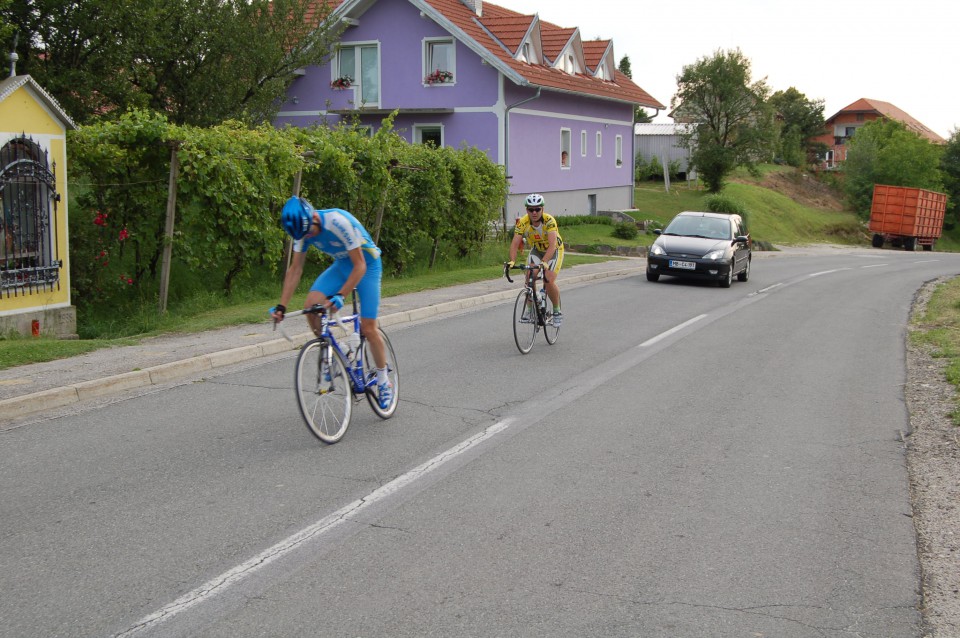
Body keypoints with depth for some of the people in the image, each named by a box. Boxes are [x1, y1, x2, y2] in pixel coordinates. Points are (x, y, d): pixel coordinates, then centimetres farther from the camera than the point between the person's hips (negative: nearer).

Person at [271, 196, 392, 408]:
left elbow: (360, 265, -29)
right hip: (341, 265, 5)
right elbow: (295, 269, -6)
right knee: (311, 305, -20)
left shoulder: (339, 222, -33)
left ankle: (384, 383, 10)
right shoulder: (303, 229, -14)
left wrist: (340, 295, -38)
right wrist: (282, 306, -12)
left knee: (368, 328, -9)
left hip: (367, 264, -5)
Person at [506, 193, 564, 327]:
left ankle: (557, 311, 2)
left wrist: (544, 262, -57)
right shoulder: (522, 222, -23)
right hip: (536, 250, 3)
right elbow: (515, 244, -28)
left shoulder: (549, 221, -33)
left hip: (554, 251, -3)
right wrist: (512, 261, -45)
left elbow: (552, 245, -43)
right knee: (529, 278, -17)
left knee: (549, 282, -20)